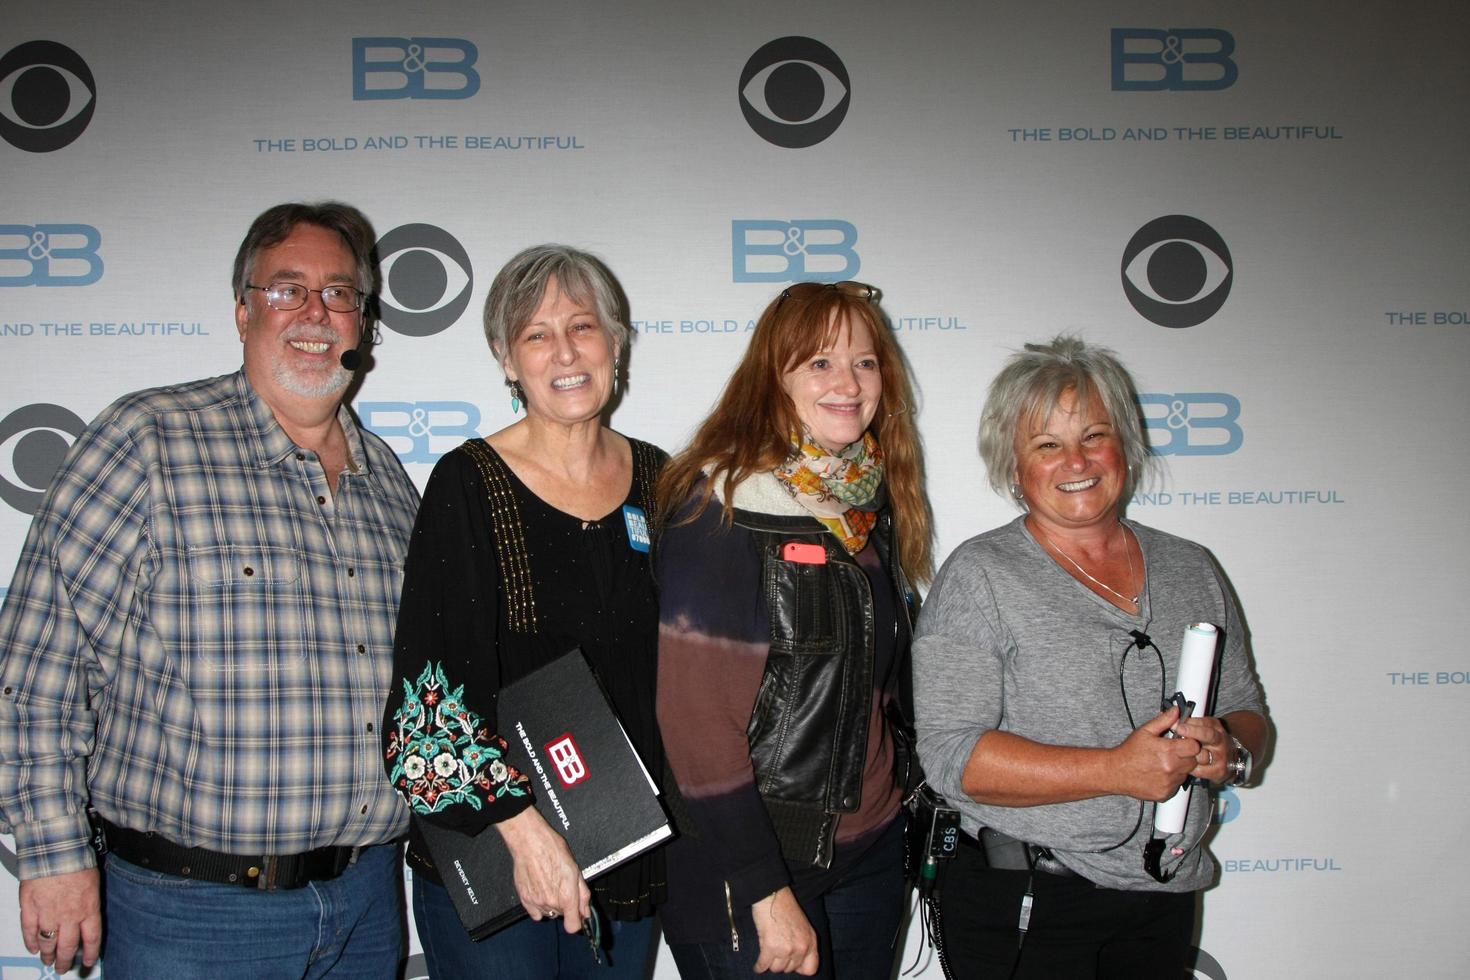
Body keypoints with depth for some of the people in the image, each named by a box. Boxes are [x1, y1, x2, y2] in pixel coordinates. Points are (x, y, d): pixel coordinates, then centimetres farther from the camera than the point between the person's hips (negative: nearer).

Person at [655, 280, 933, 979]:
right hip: (744, 871, -7)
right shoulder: (722, 509, -16)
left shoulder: (872, 504, 6)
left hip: (871, 854, 7)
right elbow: (698, 718, -20)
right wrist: (769, 894, -21)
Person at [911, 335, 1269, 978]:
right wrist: (1117, 770, -23)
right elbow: (950, 753, -17)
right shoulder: (980, 576, -9)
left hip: (1166, 900, 5)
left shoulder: (1191, 570, 7)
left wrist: (1228, 749, -11)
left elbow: (1246, 712, 13)